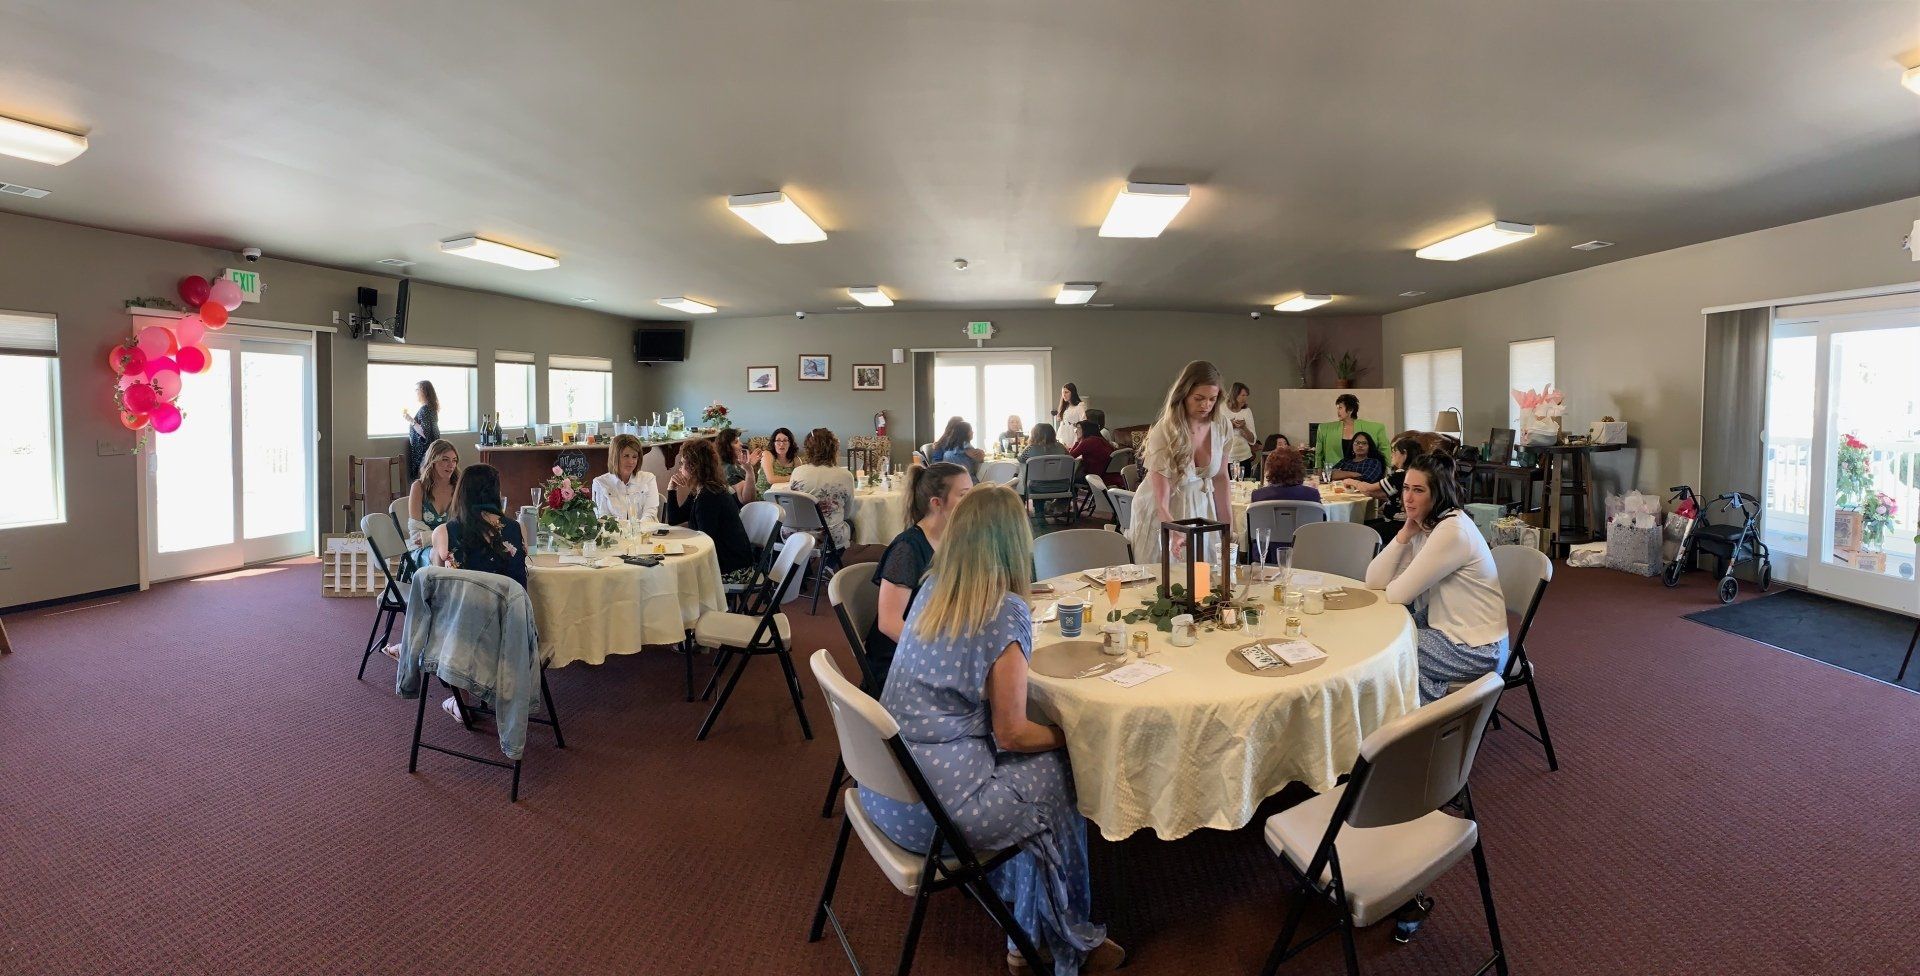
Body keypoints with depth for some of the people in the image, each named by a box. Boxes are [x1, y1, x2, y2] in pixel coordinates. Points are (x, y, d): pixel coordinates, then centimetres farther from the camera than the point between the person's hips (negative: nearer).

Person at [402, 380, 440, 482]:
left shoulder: (424, 409, -16)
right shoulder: (431, 408, 12)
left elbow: (425, 433, -22)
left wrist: (410, 420, -18)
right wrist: (409, 416, 24)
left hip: (422, 451, -10)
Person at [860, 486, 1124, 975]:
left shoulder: (930, 591, 2)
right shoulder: (1007, 613, -19)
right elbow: (1012, 735, -12)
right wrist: (1070, 734, 4)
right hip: (932, 809, -7)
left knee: (1036, 762, 20)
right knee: (1058, 772, 13)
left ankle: (1027, 934, 34)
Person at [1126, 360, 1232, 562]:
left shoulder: (1222, 426, -11)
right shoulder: (1163, 433, -26)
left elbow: (1221, 478, 4)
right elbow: (1161, 505, -29)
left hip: (1201, 507, 4)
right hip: (1161, 515, -4)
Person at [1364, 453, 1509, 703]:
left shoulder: (1453, 531, -24)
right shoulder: (1423, 527, 3)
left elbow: (1398, 594, -23)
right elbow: (1373, 581, -6)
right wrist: (1405, 533, -11)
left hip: (1476, 651, -8)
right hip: (1448, 629, 8)